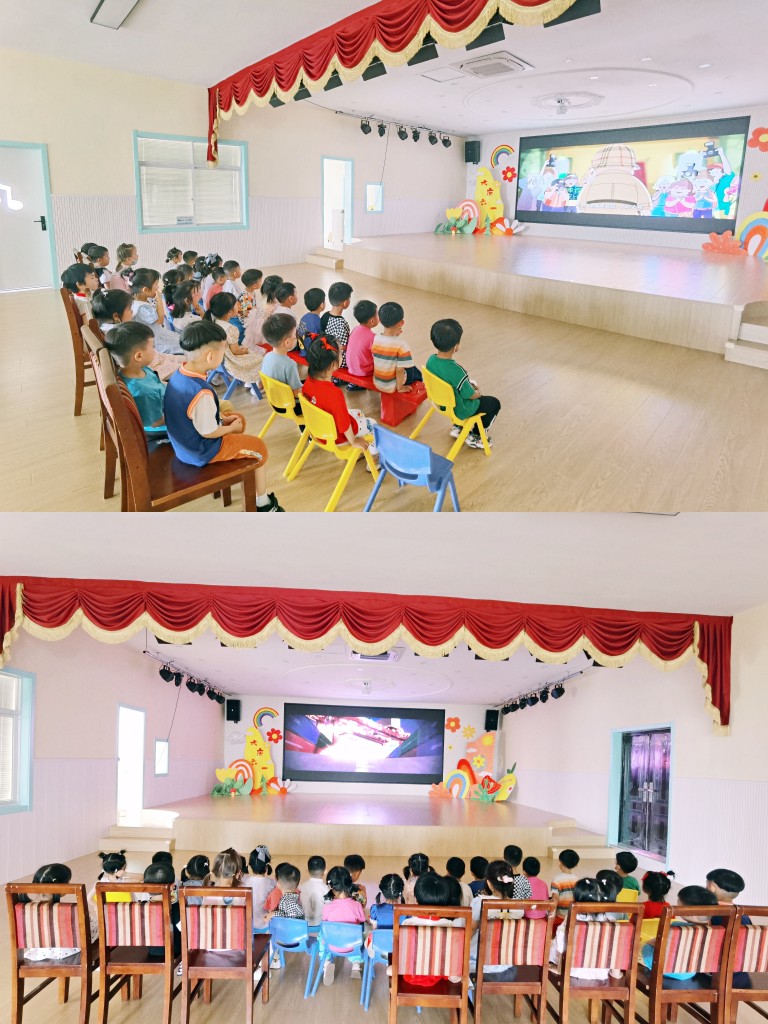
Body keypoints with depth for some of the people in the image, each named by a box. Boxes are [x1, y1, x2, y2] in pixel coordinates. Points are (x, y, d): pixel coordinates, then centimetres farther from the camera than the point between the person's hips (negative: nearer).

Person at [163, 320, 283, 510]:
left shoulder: (179, 374, -8)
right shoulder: (202, 392, -36)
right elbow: (208, 432, -25)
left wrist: (223, 419, 6)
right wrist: (231, 427, -7)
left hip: (183, 442, 9)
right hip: (201, 452, -9)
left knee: (238, 419, 28)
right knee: (259, 447, 8)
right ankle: (262, 503, 23)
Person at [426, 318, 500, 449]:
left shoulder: (431, 360, -16)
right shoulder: (456, 371, -38)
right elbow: (471, 395, -23)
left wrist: (469, 384, 9)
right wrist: (478, 393, 0)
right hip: (459, 410, -7)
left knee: (472, 384, 33)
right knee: (494, 403, 15)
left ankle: (457, 427, 36)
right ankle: (475, 437, 24)